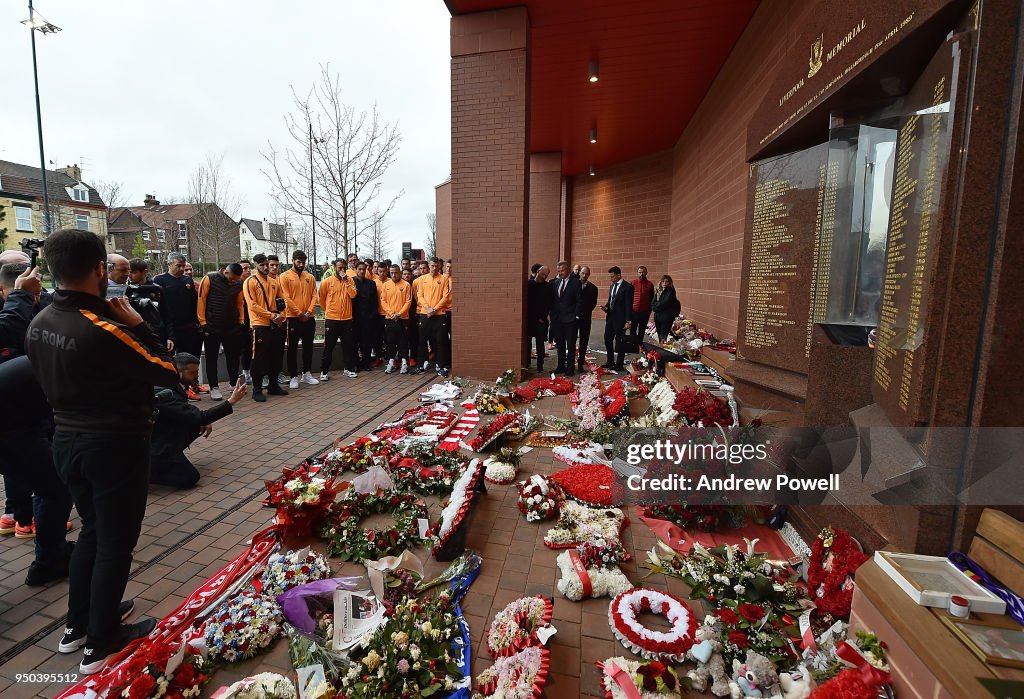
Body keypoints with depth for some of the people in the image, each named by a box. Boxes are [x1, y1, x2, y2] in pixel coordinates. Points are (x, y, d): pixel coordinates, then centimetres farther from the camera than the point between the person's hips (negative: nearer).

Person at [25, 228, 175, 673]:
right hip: (116, 445, -8)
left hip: (67, 441, 8)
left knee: (92, 530, 25)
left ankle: (77, 624, 40)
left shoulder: (39, 324, 1)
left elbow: (50, 379, 14)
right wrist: (138, 326, -13)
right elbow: (169, 373, -20)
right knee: (115, 541, 8)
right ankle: (100, 644, 23)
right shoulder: (103, 329, -26)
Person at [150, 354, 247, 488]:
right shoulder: (167, 394, -28)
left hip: (165, 437, 9)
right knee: (191, 477, -14)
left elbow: (191, 415, 13)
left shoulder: (174, 387, 0)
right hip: (156, 447, -9)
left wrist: (205, 421, -6)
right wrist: (231, 401, -33)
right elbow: (199, 417, -32)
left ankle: (171, 458, 8)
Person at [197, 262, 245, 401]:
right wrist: (203, 322, -9)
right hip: (212, 327, -3)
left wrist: (241, 321, 2)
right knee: (212, 358, 4)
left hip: (232, 326, 3)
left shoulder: (238, 284, 3)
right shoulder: (210, 279, -8)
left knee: (234, 356, 9)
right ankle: (214, 387, 13)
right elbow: (201, 300, -7)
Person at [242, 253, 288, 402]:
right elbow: (253, 306, -13)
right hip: (260, 325, -6)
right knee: (259, 359, -2)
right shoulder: (250, 282, -5)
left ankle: (273, 385, 23)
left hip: (275, 325, 6)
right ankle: (257, 390, 5)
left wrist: (281, 315, -1)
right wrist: (272, 315, -17)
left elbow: (281, 300, 18)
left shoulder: (274, 282, 13)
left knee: (276, 357, 11)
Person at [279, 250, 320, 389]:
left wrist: (309, 312, -9)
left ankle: (306, 374, 22)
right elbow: (286, 298, -9)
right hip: (293, 318, -4)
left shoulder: (310, 277, 10)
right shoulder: (285, 277, -2)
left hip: (309, 318, 4)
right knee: (293, 348, 2)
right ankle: (293, 377, 9)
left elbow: (314, 296, 6)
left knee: (308, 347, 10)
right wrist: (299, 313, -12)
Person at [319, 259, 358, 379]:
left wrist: (346, 281, -14)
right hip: (331, 319, -2)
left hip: (347, 319, 2)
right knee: (328, 347, 3)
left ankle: (348, 368, 22)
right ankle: (324, 371, 11)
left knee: (348, 346, 10)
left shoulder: (349, 280, 5)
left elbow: (353, 295, -11)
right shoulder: (327, 282, -1)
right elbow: (321, 299, 10)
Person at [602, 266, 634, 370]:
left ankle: (619, 364, 14)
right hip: (610, 317, 8)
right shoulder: (612, 286, 13)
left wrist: (628, 321, -17)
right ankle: (610, 362, 26)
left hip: (620, 319, -8)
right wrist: (606, 307, -1)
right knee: (607, 339, 12)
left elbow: (629, 305, -14)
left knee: (620, 342, 2)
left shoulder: (627, 287, -11)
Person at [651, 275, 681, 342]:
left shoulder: (671, 291, -5)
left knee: (663, 337, -12)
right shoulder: (658, 291, 14)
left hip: (666, 317, -6)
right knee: (659, 337, 8)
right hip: (658, 317, 6)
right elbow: (652, 303, 9)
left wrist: (656, 306, -1)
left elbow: (665, 303, -14)